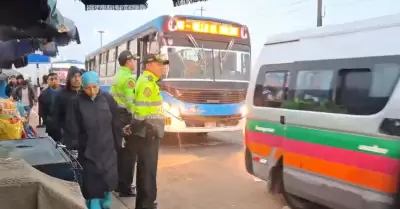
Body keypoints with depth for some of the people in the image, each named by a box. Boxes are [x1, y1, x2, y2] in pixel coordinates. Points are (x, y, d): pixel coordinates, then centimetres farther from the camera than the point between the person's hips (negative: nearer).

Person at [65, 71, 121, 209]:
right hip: (88, 152, -2)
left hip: (107, 150, 3)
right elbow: (72, 130, -6)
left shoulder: (107, 99, -3)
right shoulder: (76, 103, -9)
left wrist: (117, 145, 4)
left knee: (108, 181, 15)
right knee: (92, 186, 1)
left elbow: (116, 124, 3)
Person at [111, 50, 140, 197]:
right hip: (126, 116, -9)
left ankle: (119, 183, 26)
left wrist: (116, 111, 18)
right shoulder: (128, 78, -14)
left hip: (117, 115, 10)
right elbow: (131, 101, -22)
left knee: (120, 150, 16)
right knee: (129, 152, -3)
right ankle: (125, 187, 2)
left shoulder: (117, 76, 14)